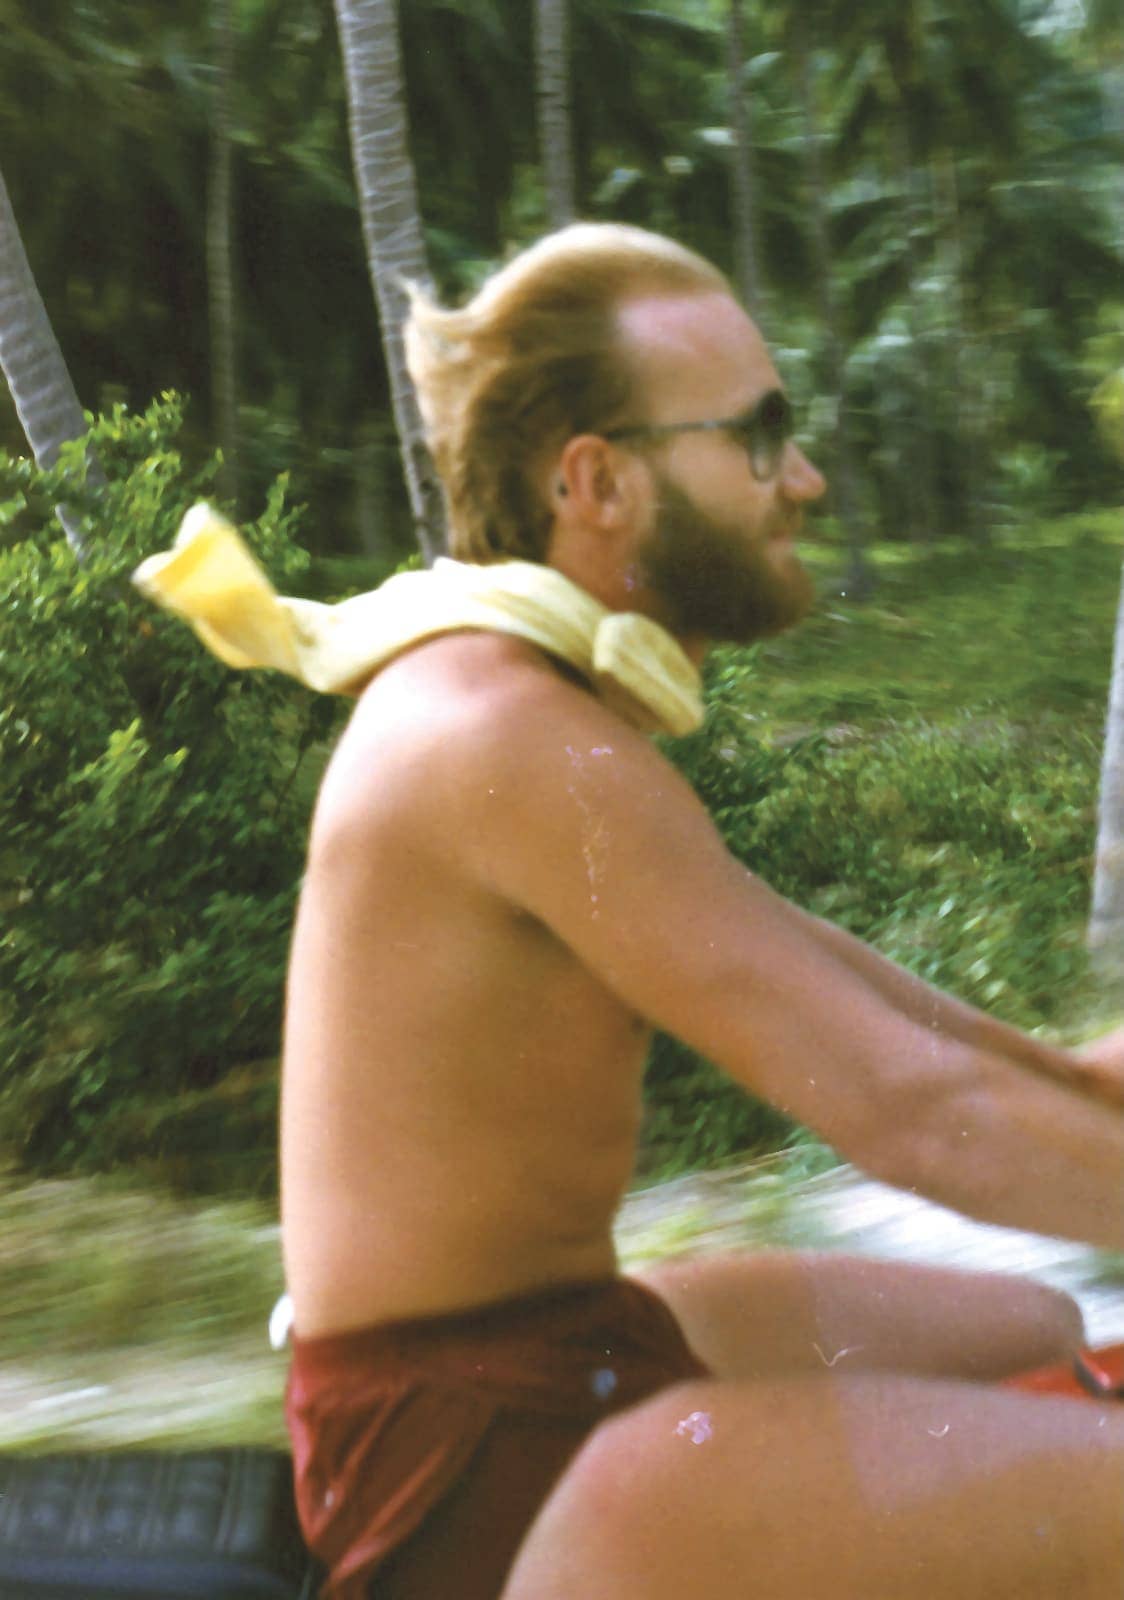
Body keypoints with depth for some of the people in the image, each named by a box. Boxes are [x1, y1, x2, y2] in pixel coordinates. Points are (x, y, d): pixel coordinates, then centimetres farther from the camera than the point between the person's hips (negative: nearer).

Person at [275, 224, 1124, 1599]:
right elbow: (905, 1108, -26)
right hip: (475, 1460, -10)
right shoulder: (521, 738, -24)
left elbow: (783, 947, 18)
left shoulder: (490, 686, 9)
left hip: (559, 1332, 10)